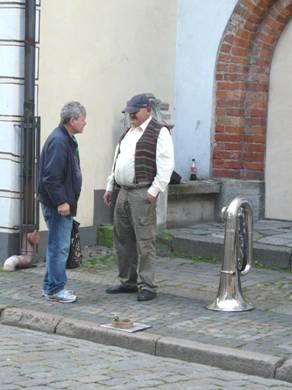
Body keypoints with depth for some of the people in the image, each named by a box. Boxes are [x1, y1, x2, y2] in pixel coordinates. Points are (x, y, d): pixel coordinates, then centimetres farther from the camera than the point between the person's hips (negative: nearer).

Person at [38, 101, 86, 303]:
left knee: (58, 245, 16)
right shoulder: (58, 141, -20)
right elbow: (51, 176, -24)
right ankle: (55, 289, 1)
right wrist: (61, 201, -23)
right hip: (58, 204, -11)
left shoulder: (67, 139, 14)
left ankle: (51, 286, 24)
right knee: (59, 246, -5)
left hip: (64, 203, 11)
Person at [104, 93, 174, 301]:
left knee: (144, 241, -7)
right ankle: (128, 281, 22)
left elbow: (166, 165, -14)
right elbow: (117, 161, 26)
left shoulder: (159, 132, -6)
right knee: (123, 239, 12)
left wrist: (154, 190, -18)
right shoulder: (128, 133, 20)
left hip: (142, 194, -9)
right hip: (123, 192, 9)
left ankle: (147, 286, -3)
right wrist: (110, 187, 20)